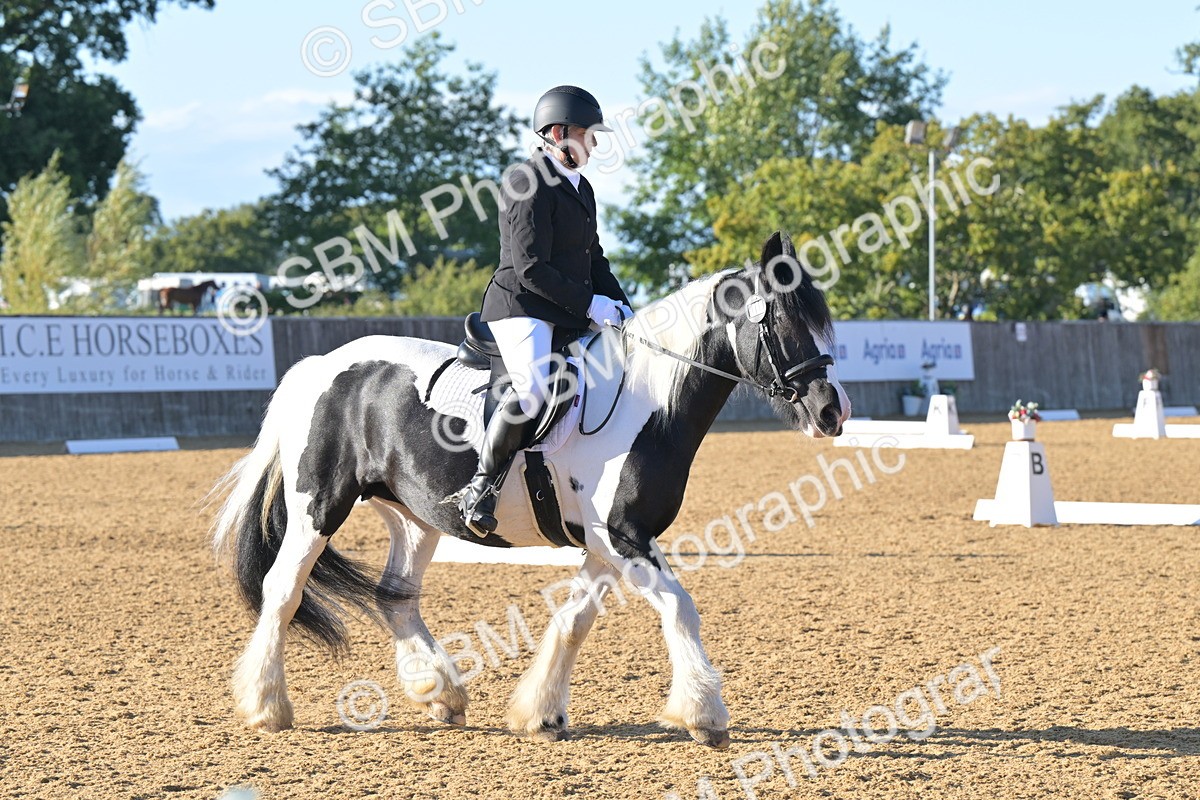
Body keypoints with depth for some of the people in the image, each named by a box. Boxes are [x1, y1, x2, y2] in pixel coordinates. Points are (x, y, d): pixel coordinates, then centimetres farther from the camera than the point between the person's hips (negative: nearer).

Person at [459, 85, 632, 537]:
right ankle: (481, 489, -22)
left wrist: (619, 307, 8)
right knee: (533, 388, -32)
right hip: (521, 309, -10)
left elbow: (594, 259, 24)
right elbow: (532, 269, -17)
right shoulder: (528, 184, -11)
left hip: (571, 318, 10)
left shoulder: (581, 189, 19)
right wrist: (590, 304, -16)